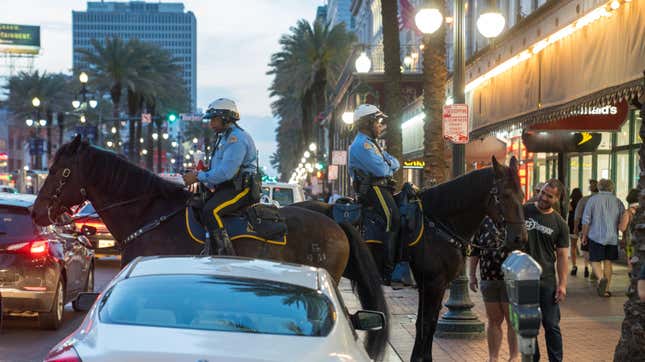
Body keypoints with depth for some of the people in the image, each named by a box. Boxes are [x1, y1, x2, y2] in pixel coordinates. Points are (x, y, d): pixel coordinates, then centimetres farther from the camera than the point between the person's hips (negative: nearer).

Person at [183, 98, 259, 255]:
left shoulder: (236, 138, -14)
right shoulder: (224, 137, 22)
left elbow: (226, 172, -23)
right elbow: (219, 169, 25)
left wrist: (199, 177, -17)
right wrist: (199, 175, 9)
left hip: (240, 189, -11)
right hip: (225, 187, 11)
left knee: (210, 210, -30)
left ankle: (227, 255, -33)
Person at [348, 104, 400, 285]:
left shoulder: (371, 143, 24)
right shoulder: (362, 144, -11)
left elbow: (395, 163, 20)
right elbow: (381, 169, -20)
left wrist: (389, 164, -2)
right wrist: (388, 165, 2)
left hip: (382, 187, 11)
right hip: (373, 189, -11)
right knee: (393, 219, -25)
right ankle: (389, 270, -29)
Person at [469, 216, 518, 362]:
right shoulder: (485, 221, 6)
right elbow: (475, 250, 10)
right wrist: (472, 275, 7)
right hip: (488, 278, 3)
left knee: (512, 320, 3)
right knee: (494, 320, 10)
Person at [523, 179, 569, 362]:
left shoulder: (559, 223, 4)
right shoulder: (522, 211, 2)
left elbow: (562, 256, 4)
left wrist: (562, 284, -4)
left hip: (547, 280, 0)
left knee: (551, 325, 0)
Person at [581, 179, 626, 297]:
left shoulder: (593, 200, -4)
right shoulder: (618, 202, 3)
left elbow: (586, 220, -4)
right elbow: (623, 223, 3)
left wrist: (584, 235, 6)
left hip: (596, 237, -3)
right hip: (612, 238, 3)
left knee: (595, 261, 2)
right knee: (608, 262, 12)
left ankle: (601, 278, -27)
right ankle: (606, 289, 13)